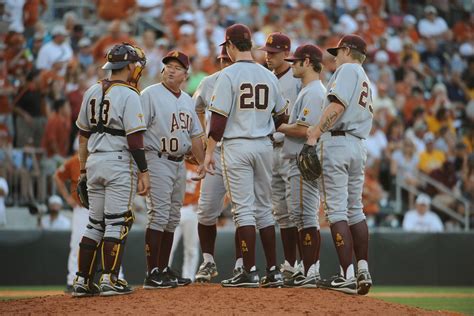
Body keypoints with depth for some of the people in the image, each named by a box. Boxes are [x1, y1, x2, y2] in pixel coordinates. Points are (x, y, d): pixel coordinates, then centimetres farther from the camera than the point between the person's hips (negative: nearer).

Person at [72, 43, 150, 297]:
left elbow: (83, 135, 16)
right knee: (117, 222, -4)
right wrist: (143, 172, -13)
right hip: (120, 162, -7)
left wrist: (83, 170, 21)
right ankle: (110, 280, -7)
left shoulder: (92, 92, 12)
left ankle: (82, 281, 9)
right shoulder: (129, 95, -9)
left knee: (95, 223, 11)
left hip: (94, 162, 7)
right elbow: (134, 138, -15)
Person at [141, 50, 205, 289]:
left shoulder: (187, 100, 15)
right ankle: (152, 274, -14)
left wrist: (203, 163, 14)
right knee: (159, 215, -13)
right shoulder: (150, 95, -8)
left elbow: (195, 135, 21)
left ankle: (163, 270, 17)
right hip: (158, 161, -8)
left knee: (172, 219, 10)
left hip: (179, 163, 8)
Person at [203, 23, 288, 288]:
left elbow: (219, 117, -12)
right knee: (264, 208, 12)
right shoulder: (269, 76, 7)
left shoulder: (229, 75, -8)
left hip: (237, 146, -5)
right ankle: (273, 271, 10)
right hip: (264, 146, 5)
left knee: (244, 208, -4)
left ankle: (250, 272, -6)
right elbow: (280, 116, 14)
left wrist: (210, 150, -7)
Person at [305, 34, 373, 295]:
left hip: (336, 141, -9)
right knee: (355, 210, 13)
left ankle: (347, 276, -15)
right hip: (359, 145, 9)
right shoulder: (366, 82, 26)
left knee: (336, 209, -10)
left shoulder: (347, 69, -2)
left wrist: (314, 134, -19)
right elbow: (364, 115, 17)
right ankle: (363, 272, 10)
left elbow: (338, 106, -16)